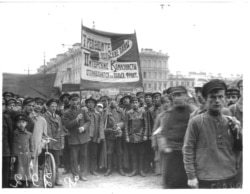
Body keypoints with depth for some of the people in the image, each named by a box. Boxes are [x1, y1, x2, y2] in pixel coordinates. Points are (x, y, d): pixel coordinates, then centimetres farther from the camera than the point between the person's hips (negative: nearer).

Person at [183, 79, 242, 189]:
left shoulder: (231, 122, 7)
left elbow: (240, 148, 13)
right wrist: (191, 176, -10)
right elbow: (188, 150, -7)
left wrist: (236, 131, -4)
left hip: (230, 179, 4)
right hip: (206, 180, -4)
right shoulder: (195, 122, -7)